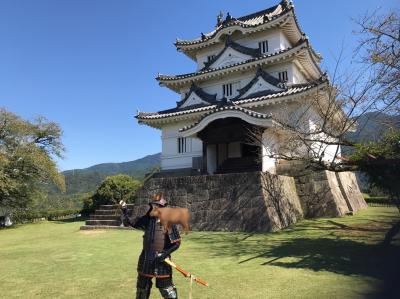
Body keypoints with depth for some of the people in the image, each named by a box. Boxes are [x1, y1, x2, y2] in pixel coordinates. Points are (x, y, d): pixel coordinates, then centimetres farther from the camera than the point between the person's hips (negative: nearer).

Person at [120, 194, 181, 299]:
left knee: (167, 288, 2)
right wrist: (124, 211, -10)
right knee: (142, 287, 19)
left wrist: (165, 253, -18)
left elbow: (176, 243, -8)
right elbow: (129, 223, 5)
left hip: (161, 259, -4)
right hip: (146, 259, 5)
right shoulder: (147, 219, 2)